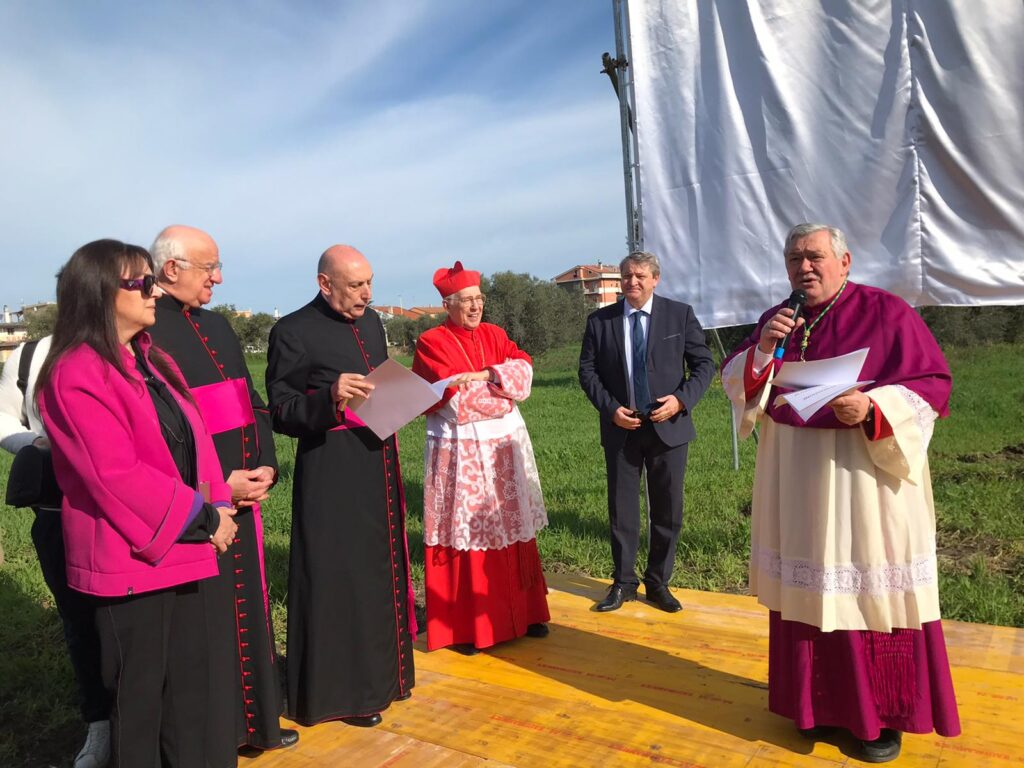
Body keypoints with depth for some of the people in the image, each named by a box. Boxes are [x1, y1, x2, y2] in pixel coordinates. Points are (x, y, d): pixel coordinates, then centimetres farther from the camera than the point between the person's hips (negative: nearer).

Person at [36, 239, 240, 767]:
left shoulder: (152, 361, 12)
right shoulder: (77, 376, -15)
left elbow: (194, 440, 12)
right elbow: (116, 474, -21)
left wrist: (217, 509, 0)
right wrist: (202, 516, -14)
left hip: (184, 551, 8)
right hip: (131, 559, -7)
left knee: (191, 685, 15)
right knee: (139, 692, 8)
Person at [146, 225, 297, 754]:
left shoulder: (217, 326, 13)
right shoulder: (143, 331, -12)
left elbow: (251, 404, 14)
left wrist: (266, 466, 0)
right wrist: (214, 485, -18)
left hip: (240, 495, 7)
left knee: (248, 608, 15)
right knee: (202, 619, 4)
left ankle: (254, 719, 30)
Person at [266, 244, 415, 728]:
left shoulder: (371, 321, 11)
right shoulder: (294, 331, -11)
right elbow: (281, 413, -12)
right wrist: (330, 397, -28)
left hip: (378, 467, 8)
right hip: (330, 476, -7)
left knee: (379, 570, 17)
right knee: (336, 578, 1)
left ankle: (379, 670, 34)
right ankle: (338, 689, 17)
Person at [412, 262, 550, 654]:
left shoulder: (494, 335, 12)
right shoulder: (431, 343, -5)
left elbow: (524, 369, -3)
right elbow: (450, 396, -15)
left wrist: (481, 376, -16)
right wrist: (501, 385, -8)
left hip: (505, 446, 5)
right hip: (460, 452, -5)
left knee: (512, 531, 11)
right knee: (465, 536, 0)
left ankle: (521, 612, 24)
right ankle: (465, 625, 12)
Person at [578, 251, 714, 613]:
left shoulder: (681, 314, -1)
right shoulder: (600, 321, 1)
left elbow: (704, 364, 0)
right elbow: (587, 370, 3)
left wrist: (681, 399, -15)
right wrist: (610, 408, -10)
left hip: (668, 426, 0)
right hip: (621, 428, 1)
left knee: (667, 510, 9)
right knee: (621, 509, 9)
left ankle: (658, 583, 25)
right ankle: (623, 582, 25)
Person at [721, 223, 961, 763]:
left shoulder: (887, 313, -5)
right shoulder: (776, 321, 8)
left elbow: (932, 383, -7)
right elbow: (735, 383, 5)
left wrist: (873, 408, -23)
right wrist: (763, 349, -14)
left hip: (867, 472, -4)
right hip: (794, 476, 4)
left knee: (871, 591, 3)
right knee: (806, 586, 11)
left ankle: (882, 713, 20)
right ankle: (817, 700, 27)